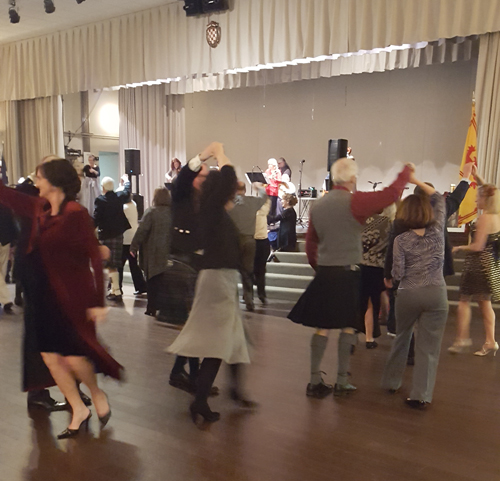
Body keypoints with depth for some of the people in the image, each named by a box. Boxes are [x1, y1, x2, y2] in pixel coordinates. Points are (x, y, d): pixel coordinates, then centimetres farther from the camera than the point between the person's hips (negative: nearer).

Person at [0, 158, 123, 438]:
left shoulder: (76, 214, -17)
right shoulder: (40, 209, 5)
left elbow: (95, 257, -19)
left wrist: (98, 301, -21)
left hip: (73, 297, -8)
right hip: (45, 297, 8)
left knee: (73, 357, -4)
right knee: (50, 356, 10)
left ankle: (98, 396, 27)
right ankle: (79, 411, 25)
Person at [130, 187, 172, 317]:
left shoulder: (151, 212, -10)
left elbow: (142, 231, -13)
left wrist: (134, 247, -5)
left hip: (153, 253, -3)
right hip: (168, 253, 3)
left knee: (153, 281, 6)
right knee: (163, 281, 11)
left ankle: (152, 308, 12)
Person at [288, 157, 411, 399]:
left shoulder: (319, 204, 8)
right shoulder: (355, 201, -11)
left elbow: (310, 243, 13)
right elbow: (391, 193, -11)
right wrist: (407, 171, 6)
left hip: (324, 273, 5)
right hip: (347, 273, -5)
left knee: (321, 327, 9)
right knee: (348, 327, 7)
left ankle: (315, 381, 13)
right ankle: (342, 382, 13)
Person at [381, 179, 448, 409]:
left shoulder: (401, 240, -6)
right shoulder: (437, 231, 0)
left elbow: (397, 273, -9)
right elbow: (439, 199, 13)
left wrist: (392, 275, 13)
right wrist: (416, 180, 10)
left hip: (408, 294, 0)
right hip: (436, 294, 0)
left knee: (401, 339, 19)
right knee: (428, 346, 3)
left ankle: (391, 382, 31)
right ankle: (420, 395, 3)